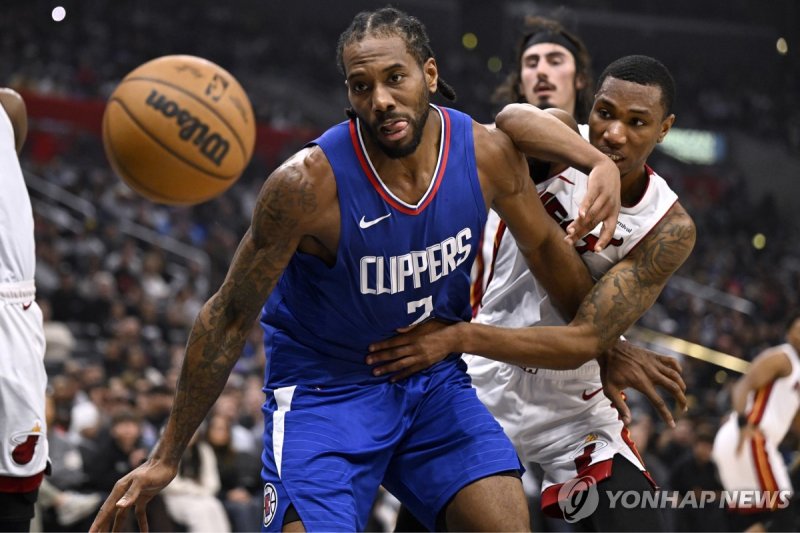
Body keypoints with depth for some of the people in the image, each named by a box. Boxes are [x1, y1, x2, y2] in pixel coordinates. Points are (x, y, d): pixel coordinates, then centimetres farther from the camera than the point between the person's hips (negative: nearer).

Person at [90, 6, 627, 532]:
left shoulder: (488, 153, -15)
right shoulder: (307, 184, -26)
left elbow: (548, 246, 7)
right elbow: (230, 317, -16)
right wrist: (166, 458, -13)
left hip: (435, 377, 4)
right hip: (325, 386, -4)